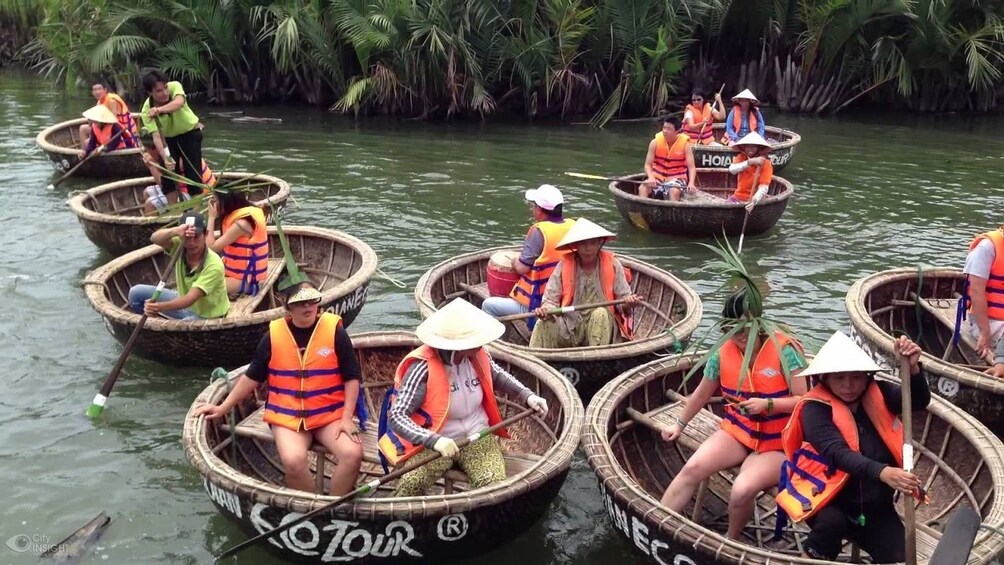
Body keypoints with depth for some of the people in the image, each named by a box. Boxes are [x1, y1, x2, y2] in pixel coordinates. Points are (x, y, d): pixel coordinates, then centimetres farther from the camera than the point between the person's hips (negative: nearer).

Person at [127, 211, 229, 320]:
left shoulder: (214, 265, -32)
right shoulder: (180, 247, -17)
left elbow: (191, 298, -39)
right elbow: (155, 238, -36)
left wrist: (159, 307, -54)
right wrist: (175, 231, -58)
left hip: (208, 316, -6)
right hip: (185, 303, 6)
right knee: (137, 293, 3)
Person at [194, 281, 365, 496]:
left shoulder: (335, 331, -5)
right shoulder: (273, 335, -1)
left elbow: (352, 377, -1)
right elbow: (252, 377, 10)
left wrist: (347, 418, -9)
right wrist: (223, 408, 9)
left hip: (331, 414, 0)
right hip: (287, 416, 0)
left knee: (353, 454, -26)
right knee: (293, 460, -29)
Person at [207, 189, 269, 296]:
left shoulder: (241, 224, -25)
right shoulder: (243, 213, 3)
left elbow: (211, 247, -19)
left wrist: (212, 217, -14)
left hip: (246, 280, -9)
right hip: (242, 271, 9)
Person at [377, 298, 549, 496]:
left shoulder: (477, 356, -5)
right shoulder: (424, 368, -21)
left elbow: (497, 377, 18)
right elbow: (396, 416, -24)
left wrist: (528, 396, 2)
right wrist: (434, 440, -36)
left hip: (478, 438, 4)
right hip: (436, 443, -3)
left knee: (494, 485, -25)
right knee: (411, 484, -30)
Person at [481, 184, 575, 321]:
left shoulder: (539, 231, -19)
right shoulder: (572, 227, 0)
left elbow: (521, 268, -18)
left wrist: (514, 261, 3)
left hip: (538, 305, -8)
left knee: (488, 306, 5)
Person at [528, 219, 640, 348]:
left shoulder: (612, 264, -3)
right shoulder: (564, 265, -4)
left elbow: (623, 297, 0)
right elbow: (550, 300, -3)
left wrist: (628, 304, -24)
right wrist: (546, 310, -26)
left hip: (602, 326, 0)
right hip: (568, 327, 0)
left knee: (600, 313, -32)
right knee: (544, 325, -27)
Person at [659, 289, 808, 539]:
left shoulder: (784, 350, -15)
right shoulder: (723, 353, -2)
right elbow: (701, 395, 14)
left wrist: (768, 404, -26)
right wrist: (680, 424, 24)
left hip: (778, 444, -4)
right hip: (737, 433, 4)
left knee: (742, 490, -28)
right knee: (692, 468, -22)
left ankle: (731, 540, 1)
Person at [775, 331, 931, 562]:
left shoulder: (877, 394, 0)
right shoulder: (815, 408, -16)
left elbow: (919, 401, -13)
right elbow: (837, 453, -29)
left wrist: (913, 368, -33)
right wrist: (883, 473, -45)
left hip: (875, 507, 4)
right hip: (829, 500, -4)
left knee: (901, 558, -12)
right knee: (832, 522, -35)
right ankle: (817, 556, -4)